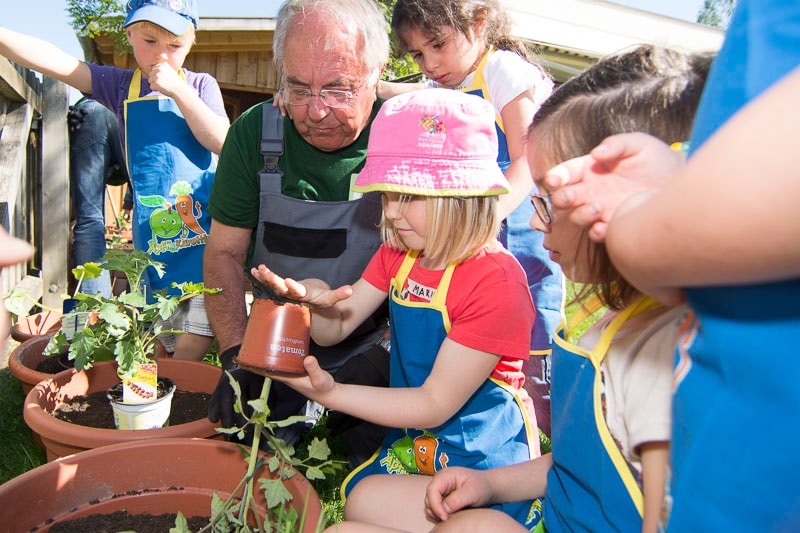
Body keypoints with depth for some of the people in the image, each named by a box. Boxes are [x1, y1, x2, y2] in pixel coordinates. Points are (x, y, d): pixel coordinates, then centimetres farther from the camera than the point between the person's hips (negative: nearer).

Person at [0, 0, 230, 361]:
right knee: (156, 342, 7)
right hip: (153, 234, 2)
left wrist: (177, 90, -13)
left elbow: (220, 141, -9)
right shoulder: (120, 86, 10)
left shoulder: (201, 85, 6)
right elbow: (51, 61, 0)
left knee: (198, 338, -6)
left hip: (205, 228, -2)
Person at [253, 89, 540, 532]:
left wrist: (331, 393, -27)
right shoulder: (398, 254, 1)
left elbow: (435, 404, -21)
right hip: (414, 444, 7)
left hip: (482, 459, -7)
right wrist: (316, 299, -20)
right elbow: (335, 329, 3)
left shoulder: (494, 280, -24)